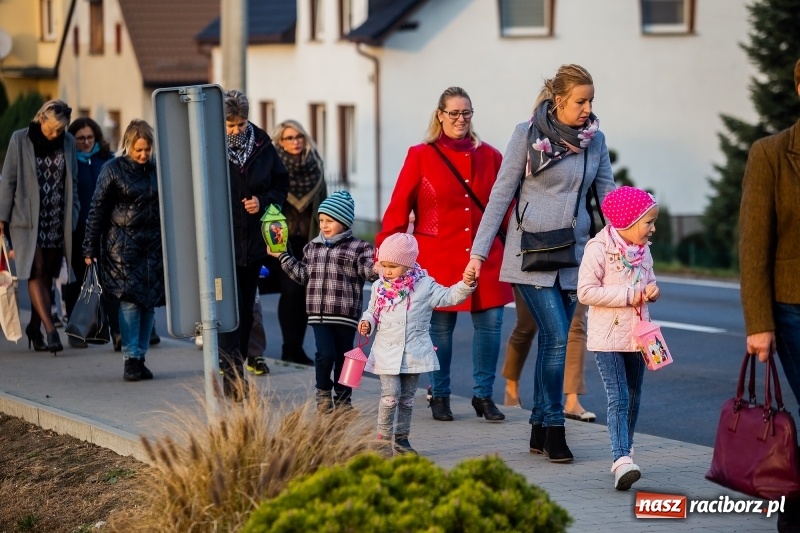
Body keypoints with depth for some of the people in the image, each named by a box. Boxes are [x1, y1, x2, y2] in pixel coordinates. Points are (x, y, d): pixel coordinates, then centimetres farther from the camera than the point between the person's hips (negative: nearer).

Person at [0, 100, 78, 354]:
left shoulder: (68, 142, 5)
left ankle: (34, 327, 14)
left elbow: (72, 183, 11)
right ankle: (50, 329, -17)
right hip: (28, 219, -3)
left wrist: (73, 217, 7)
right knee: (36, 271, -10)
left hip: (57, 221, 3)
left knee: (46, 274, 4)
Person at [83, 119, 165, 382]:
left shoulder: (157, 170, 9)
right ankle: (131, 359, -9)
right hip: (123, 244, -4)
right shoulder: (113, 169, -2)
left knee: (150, 301, 3)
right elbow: (97, 210, -1)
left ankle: (140, 357, 10)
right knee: (130, 299, -11)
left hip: (154, 245, 4)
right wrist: (90, 248, -4)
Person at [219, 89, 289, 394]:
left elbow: (281, 184, 12)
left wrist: (264, 200, -8)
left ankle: (238, 362, 23)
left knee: (246, 308, 11)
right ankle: (231, 374, -9)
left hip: (254, 241, 4)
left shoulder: (262, 145, 2)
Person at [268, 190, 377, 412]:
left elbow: (369, 270, -10)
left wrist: (376, 269, -32)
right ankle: (323, 392, 10)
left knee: (343, 357, 7)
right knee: (326, 353, -12)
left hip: (346, 315, -2)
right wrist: (283, 257, 16)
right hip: (319, 314, 2)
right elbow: (302, 275, 19)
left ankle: (342, 399, 22)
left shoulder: (358, 248, -1)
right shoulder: (312, 247, 13)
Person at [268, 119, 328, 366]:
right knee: (291, 288, -14)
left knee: (306, 291, 0)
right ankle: (290, 349, -6)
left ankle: (296, 348, 9)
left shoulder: (314, 166, 9)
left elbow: (322, 203, 14)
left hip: (308, 240, 4)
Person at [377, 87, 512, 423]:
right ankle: (439, 396, 19)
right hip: (438, 259, -2)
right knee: (440, 327, 2)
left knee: (490, 323, -3)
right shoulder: (421, 156, 1)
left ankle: (484, 395, 12)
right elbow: (398, 208, -1)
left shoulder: (489, 156, 8)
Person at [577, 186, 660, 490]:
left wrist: (652, 291, -3)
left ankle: (624, 452, 26)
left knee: (633, 398, 13)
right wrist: (628, 296, -20)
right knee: (618, 397, -15)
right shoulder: (599, 248, -15)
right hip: (608, 337, -7)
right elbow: (586, 292, -20)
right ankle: (622, 461, -21)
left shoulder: (643, 250, 7)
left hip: (636, 336, 7)